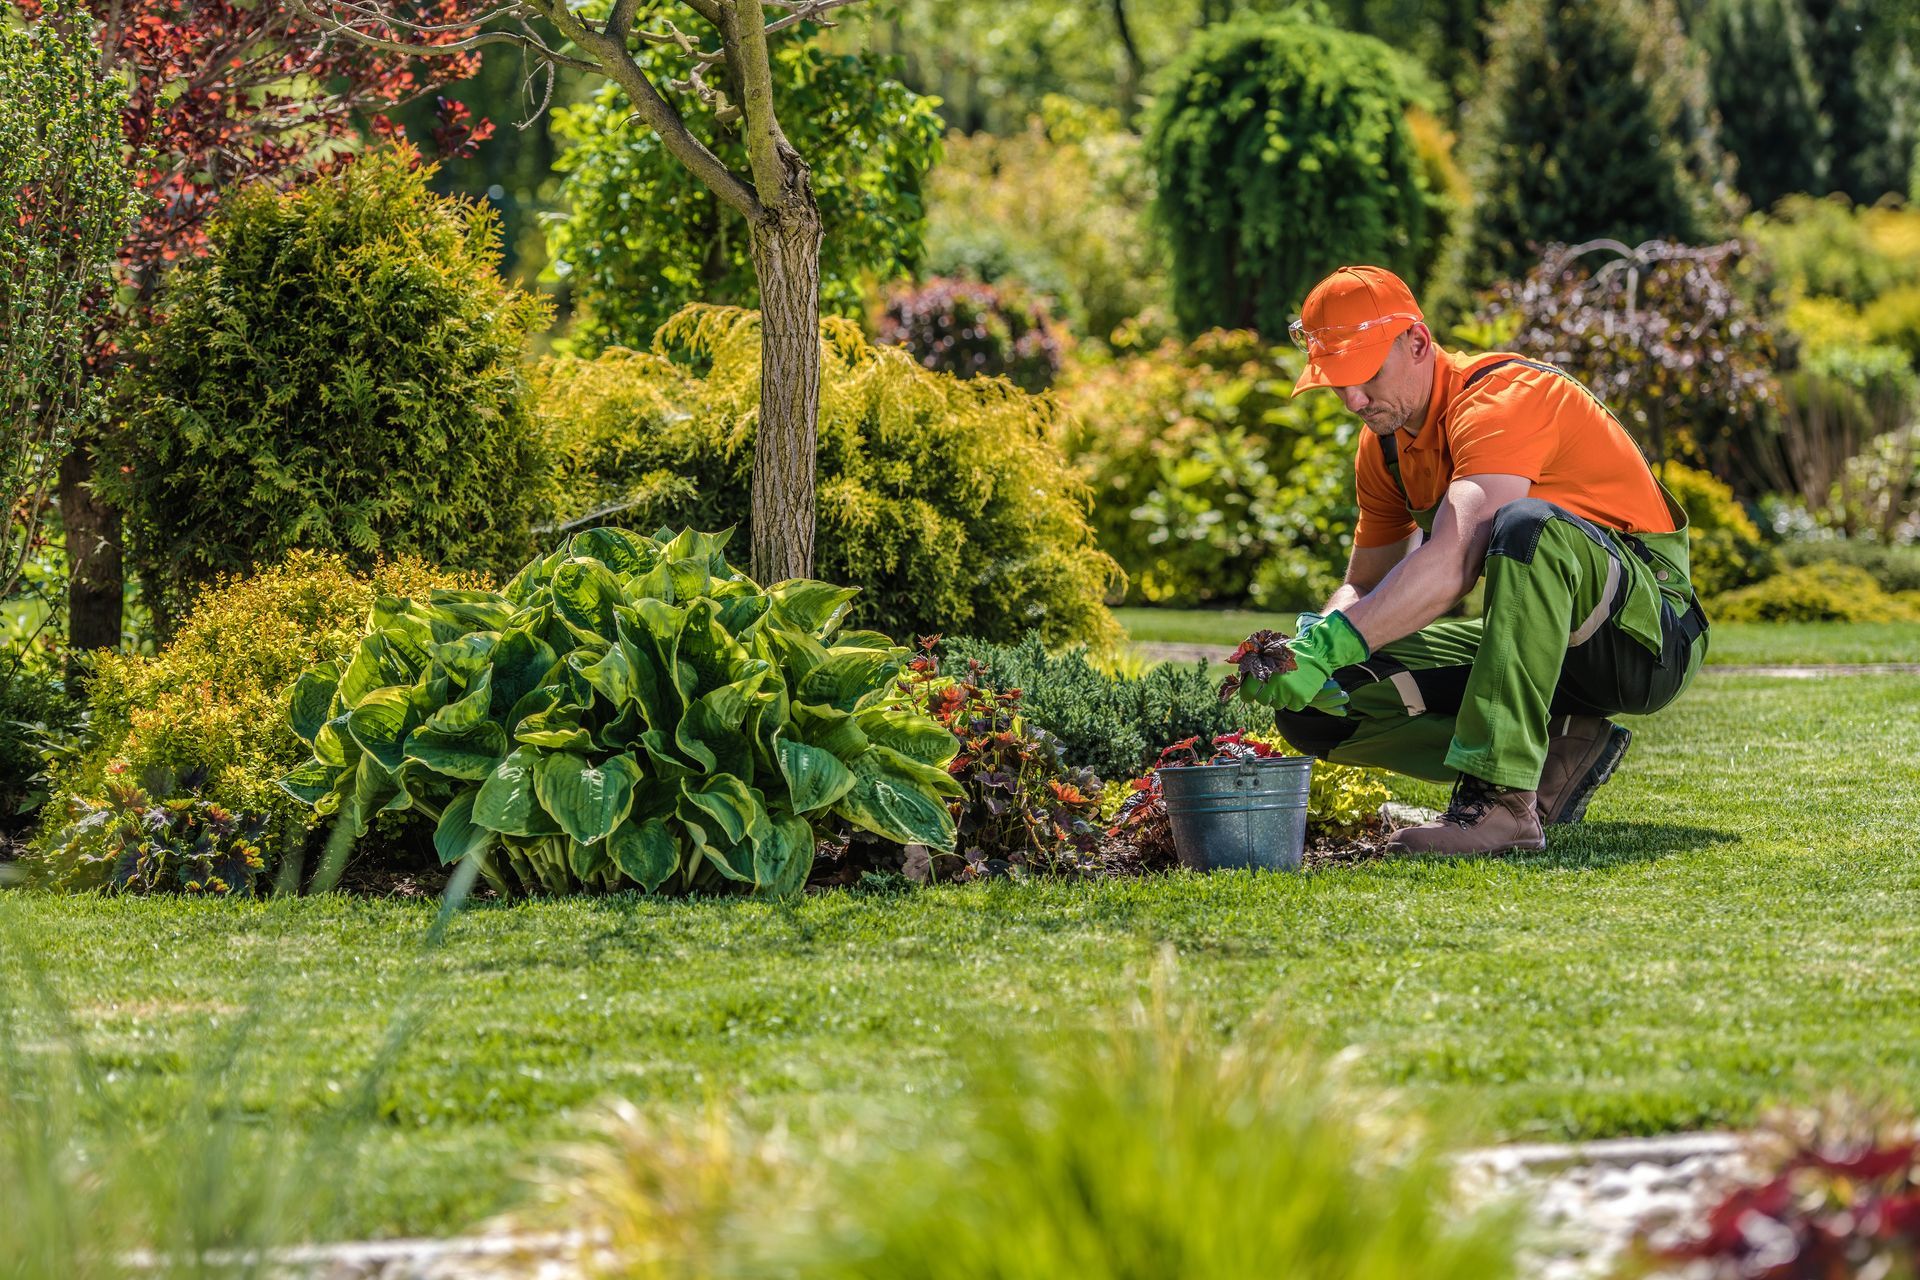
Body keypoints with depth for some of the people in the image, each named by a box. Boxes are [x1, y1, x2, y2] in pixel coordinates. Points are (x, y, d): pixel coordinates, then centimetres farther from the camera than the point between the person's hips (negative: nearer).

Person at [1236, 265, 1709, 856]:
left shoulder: (1502, 397, -21)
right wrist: (1310, 644, -11)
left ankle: (1502, 800, -42)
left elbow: (1452, 565, -36)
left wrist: (1330, 645, -43)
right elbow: (1364, 586, 13)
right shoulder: (1387, 442, 7)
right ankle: (1555, 755, -6)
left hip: (1646, 631, -8)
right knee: (1317, 702, -5)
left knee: (1528, 524, -41)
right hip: (1547, 638, 8)